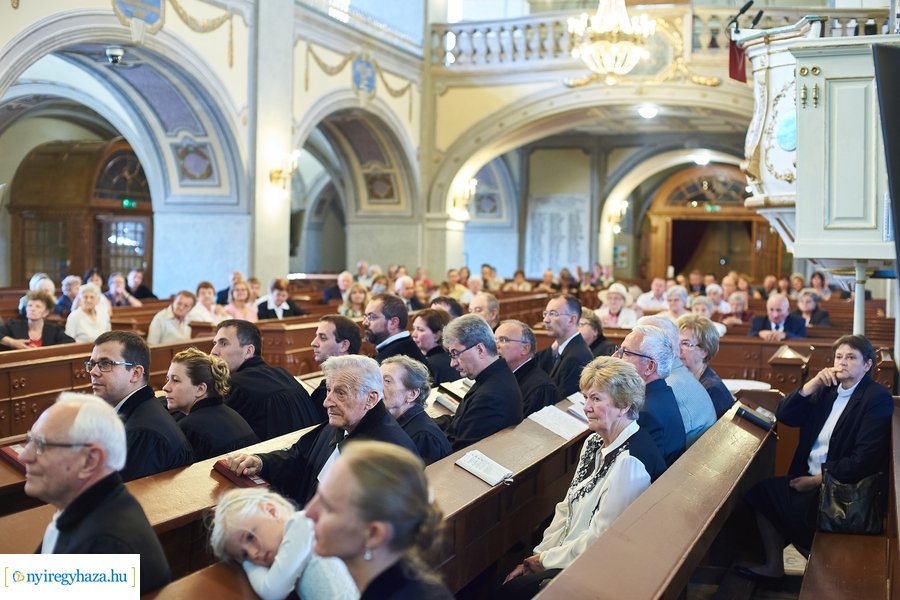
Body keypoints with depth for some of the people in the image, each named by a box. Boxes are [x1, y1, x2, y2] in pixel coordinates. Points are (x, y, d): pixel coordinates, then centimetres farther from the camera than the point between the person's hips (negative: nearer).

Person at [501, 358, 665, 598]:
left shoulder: (630, 462, -24)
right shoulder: (595, 442, 4)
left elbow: (601, 540, -21)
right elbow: (568, 507, 10)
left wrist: (546, 558, -10)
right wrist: (539, 555, 0)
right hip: (568, 551, 8)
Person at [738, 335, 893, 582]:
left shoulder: (878, 398, -12)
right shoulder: (828, 389, 10)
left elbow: (864, 460, -20)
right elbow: (783, 416, 5)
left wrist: (817, 480, -18)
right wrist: (813, 383, -7)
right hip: (809, 477, 8)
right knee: (760, 491, -3)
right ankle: (773, 564, 7)